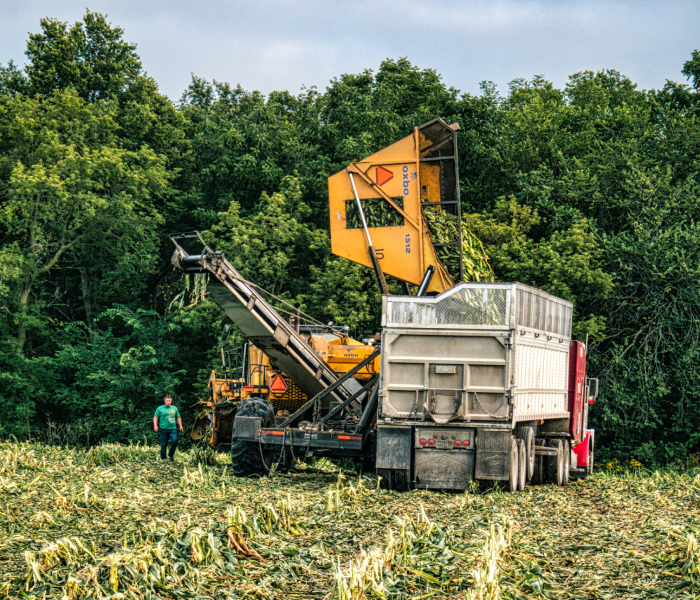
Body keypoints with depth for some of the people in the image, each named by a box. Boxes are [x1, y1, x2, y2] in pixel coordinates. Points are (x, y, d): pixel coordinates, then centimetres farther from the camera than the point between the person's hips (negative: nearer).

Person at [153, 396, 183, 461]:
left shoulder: (174, 408, 13)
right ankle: (163, 458, 12)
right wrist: (155, 426, -6)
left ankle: (171, 455, 6)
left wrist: (180, 426, 16)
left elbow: (178, 417, 21)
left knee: (174, 441, -13)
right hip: (164, 429, -2)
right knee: (164, 443, 0)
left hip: (173, 428, 2)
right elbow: (155, 417, 5)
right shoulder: (160, 408, 5)